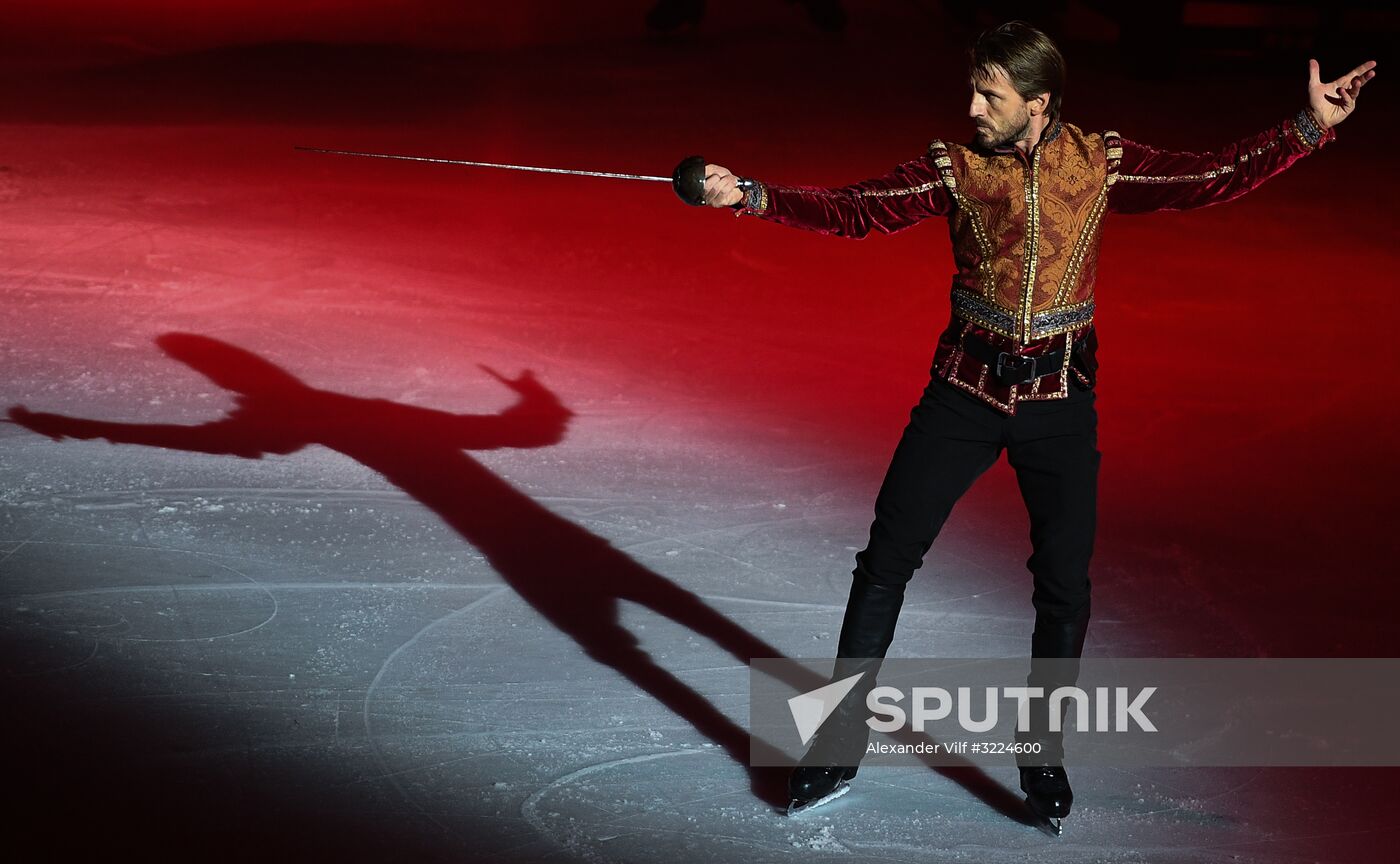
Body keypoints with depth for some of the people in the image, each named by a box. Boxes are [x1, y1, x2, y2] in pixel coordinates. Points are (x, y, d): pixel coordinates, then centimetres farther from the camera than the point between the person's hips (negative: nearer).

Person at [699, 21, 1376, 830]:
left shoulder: (1101, 163, -4)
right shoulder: (953, 167, -5)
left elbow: (1214, 178, -5)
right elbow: (852, 210, -11)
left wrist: (1310, 126, -12)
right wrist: (750, 195, -23)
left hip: (1060, 400, 0)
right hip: (966, 391, 0)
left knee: (1066, 586, 4)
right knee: (887, 558, 0)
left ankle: (1041, 750, 25)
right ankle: (841, 740, 12)